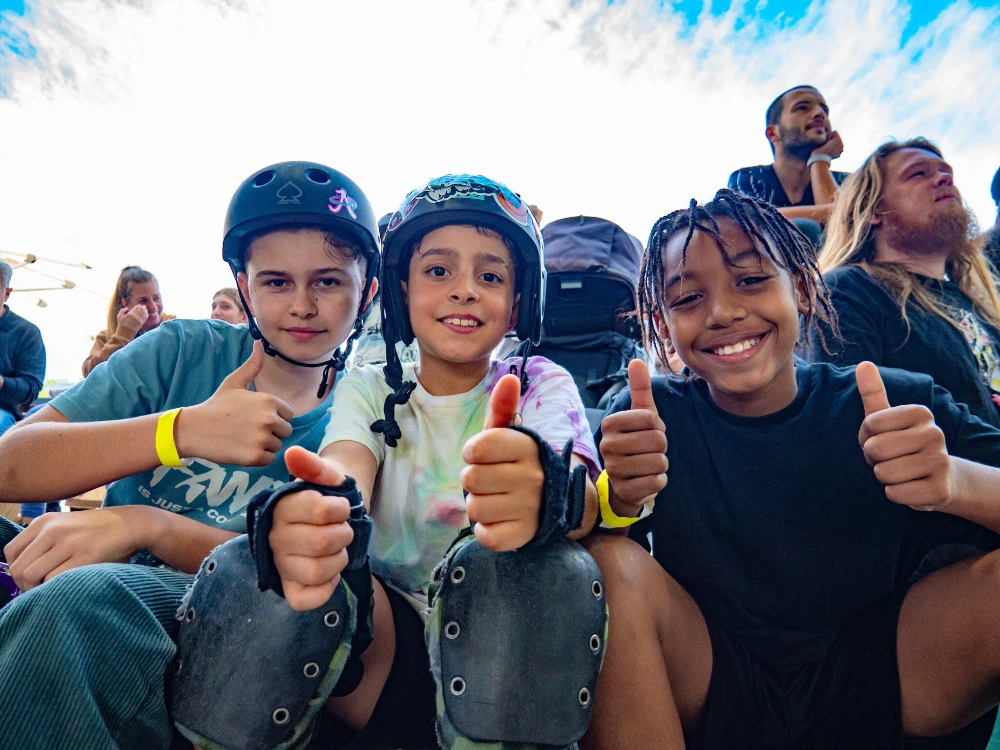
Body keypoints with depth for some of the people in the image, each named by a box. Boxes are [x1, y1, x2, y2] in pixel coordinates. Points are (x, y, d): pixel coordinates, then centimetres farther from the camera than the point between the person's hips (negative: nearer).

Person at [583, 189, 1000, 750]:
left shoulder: (903, 404, -6)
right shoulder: (654, 417, -7)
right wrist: (617, 498, -39)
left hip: (878, 683, 1)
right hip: (715, 697, 0)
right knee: (611, 563, -28)